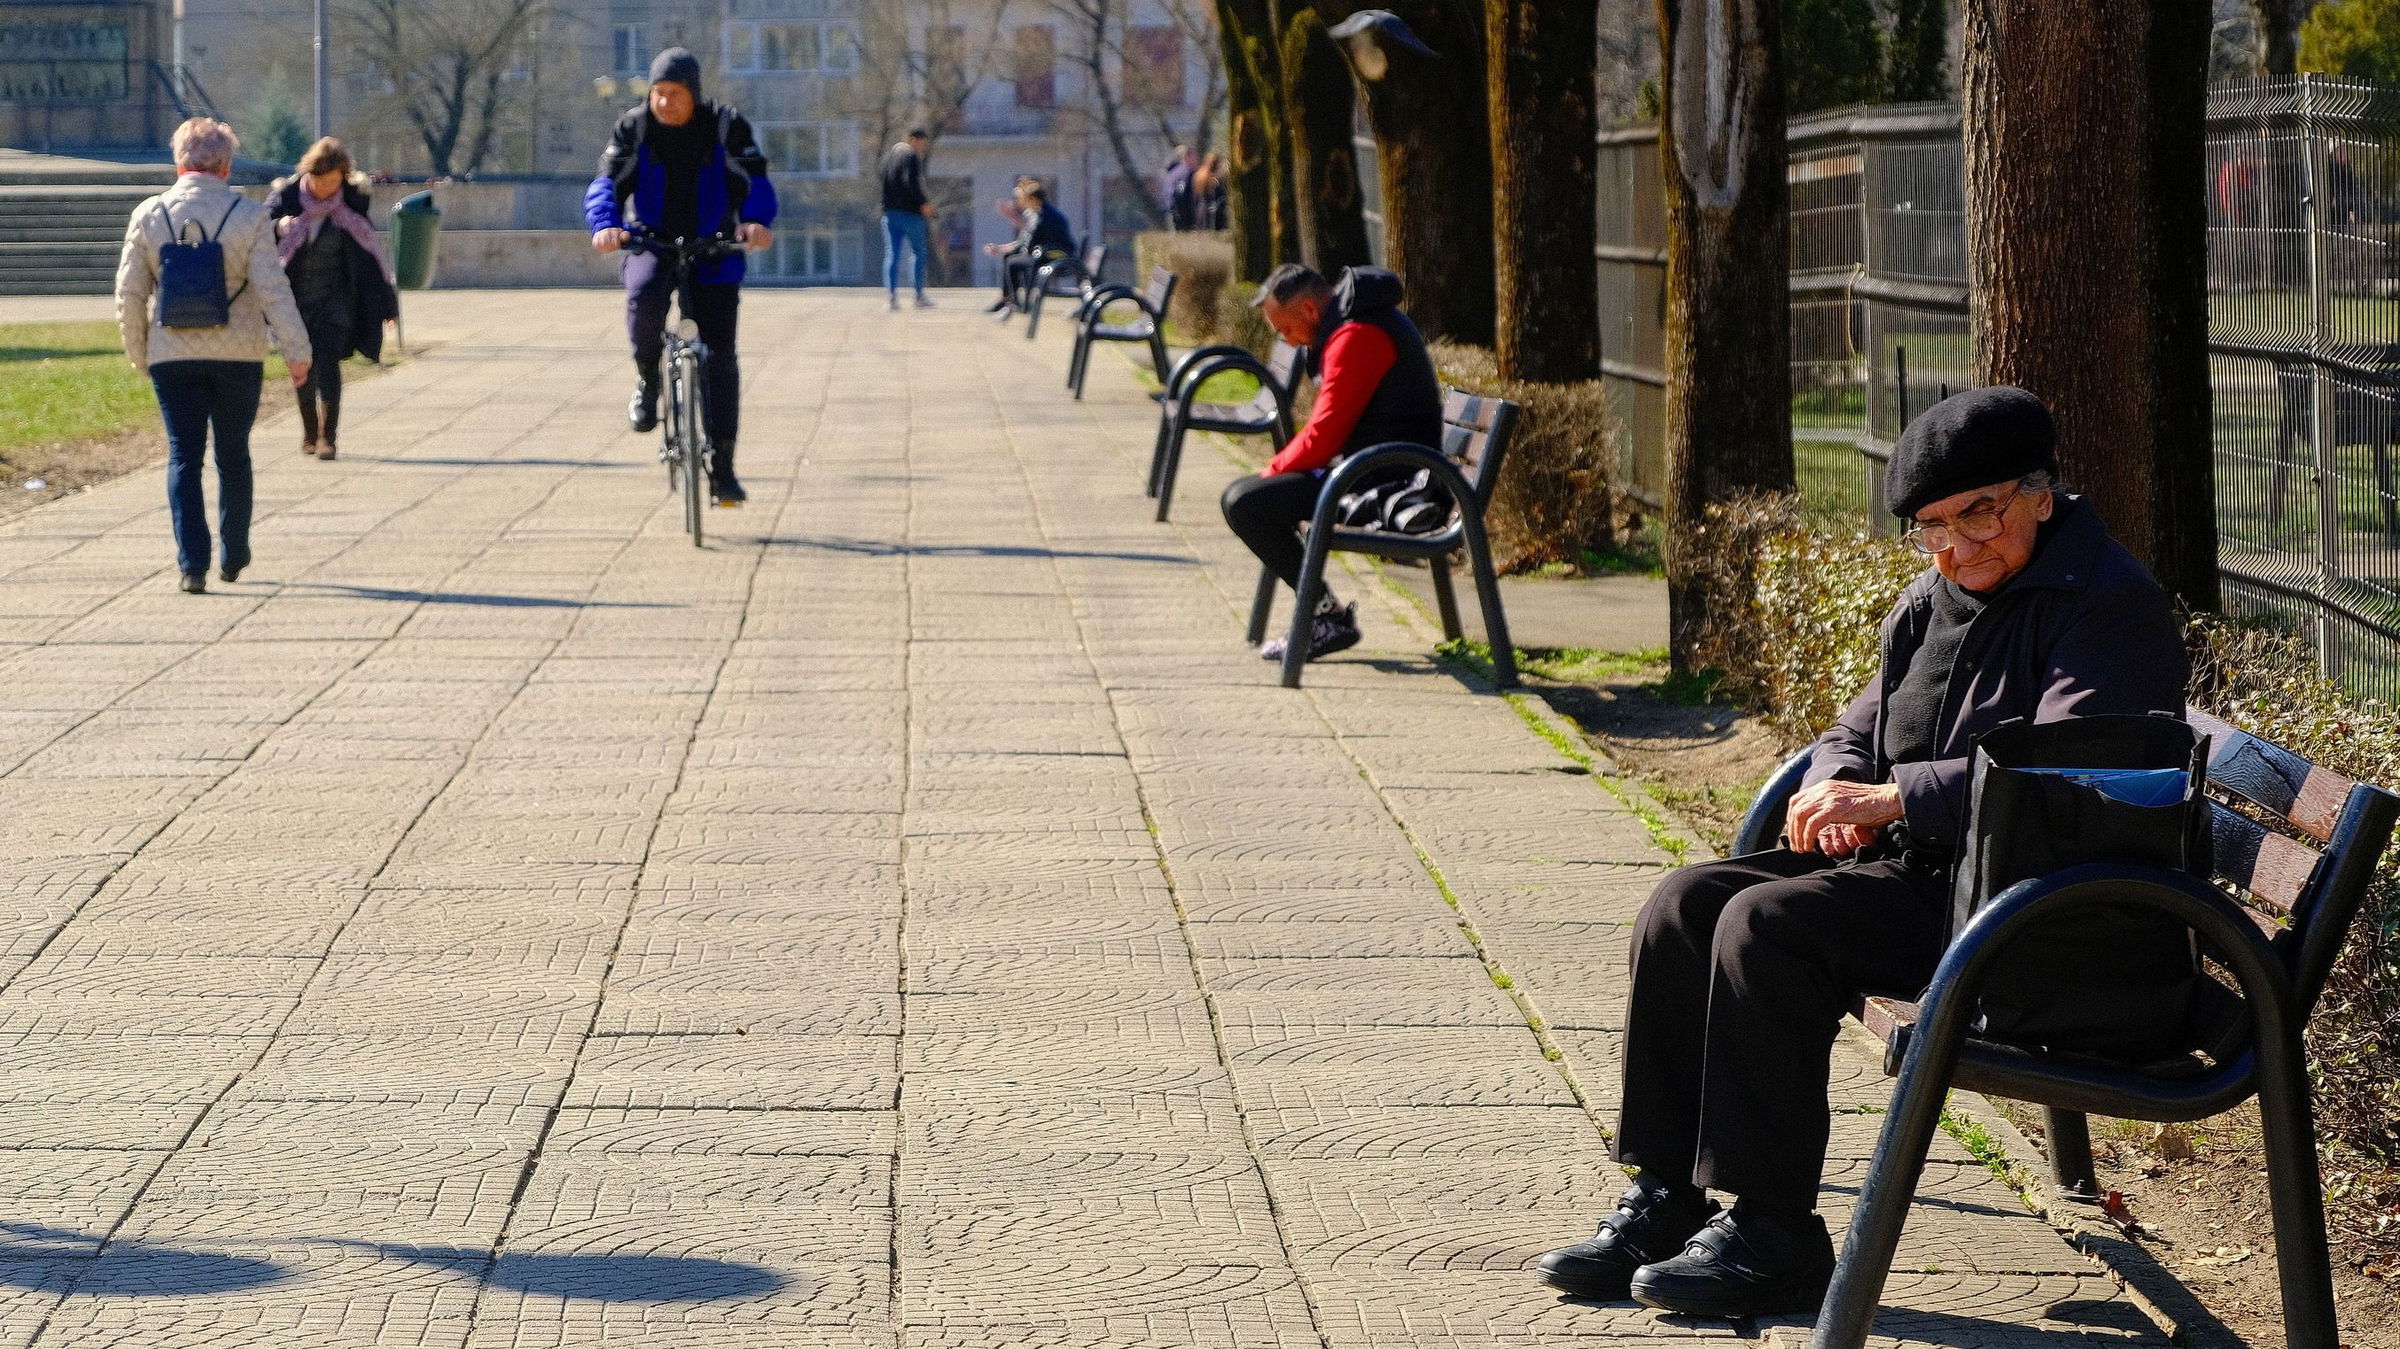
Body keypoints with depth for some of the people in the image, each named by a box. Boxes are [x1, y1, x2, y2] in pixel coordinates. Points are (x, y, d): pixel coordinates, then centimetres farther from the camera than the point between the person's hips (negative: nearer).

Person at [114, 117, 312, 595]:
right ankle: (234, 557, 23)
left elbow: (129, 293, 2)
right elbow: (273, 290, -10)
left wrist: (139, 355, 12)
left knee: (183, 457, 2)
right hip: (237, 354, 0)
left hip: (172, 355, 1)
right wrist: (297, 350, -5)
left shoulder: (148, 216, 0)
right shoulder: (248, 216, -5)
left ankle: (192, 563, -10)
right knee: (233, 456, 14)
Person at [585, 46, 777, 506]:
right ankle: (648, 381, -6)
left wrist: (756, 220, -38)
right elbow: (608, 183, -15)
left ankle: (722, 464, 3)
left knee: (720, 355, -5)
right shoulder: (633, 128, -5)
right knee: (643, 296, -35)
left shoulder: (727, 126, -8)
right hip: (653, 243, 0)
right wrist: (605, 225, -36)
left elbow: (754, 181, -16)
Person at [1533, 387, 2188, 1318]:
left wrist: (1892, 799, -24)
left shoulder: (2108, 606, -12)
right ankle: (1666, 1200, -1)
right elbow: (1858, 733, 23)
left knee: (1769, 926, -25)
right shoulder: (1934, 598, 15)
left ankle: (1772, 1238, -19)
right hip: (1911, 870, 10)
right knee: (1686, 906, -4)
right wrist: (1838, 791, -2)